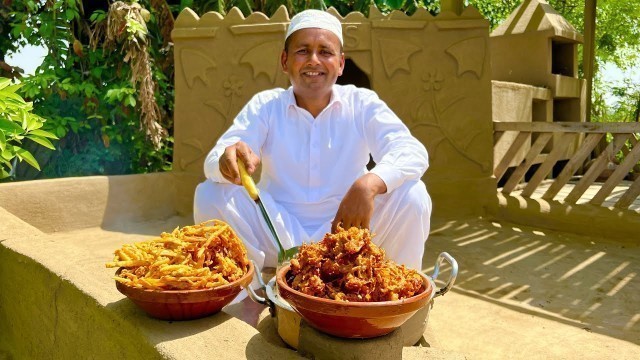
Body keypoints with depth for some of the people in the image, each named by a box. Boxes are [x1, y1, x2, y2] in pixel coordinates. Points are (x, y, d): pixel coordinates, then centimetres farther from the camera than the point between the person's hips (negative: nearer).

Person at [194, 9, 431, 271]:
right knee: (210, 194, -19)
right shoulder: (264, 106, -1)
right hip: (278, 237, 1)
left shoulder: (363, 104, -3)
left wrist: (370, 184, -40)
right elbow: (213, 163, -13)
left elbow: (413, 153, -18)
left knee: (412, 195, -22)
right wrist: (229, 159, -40)